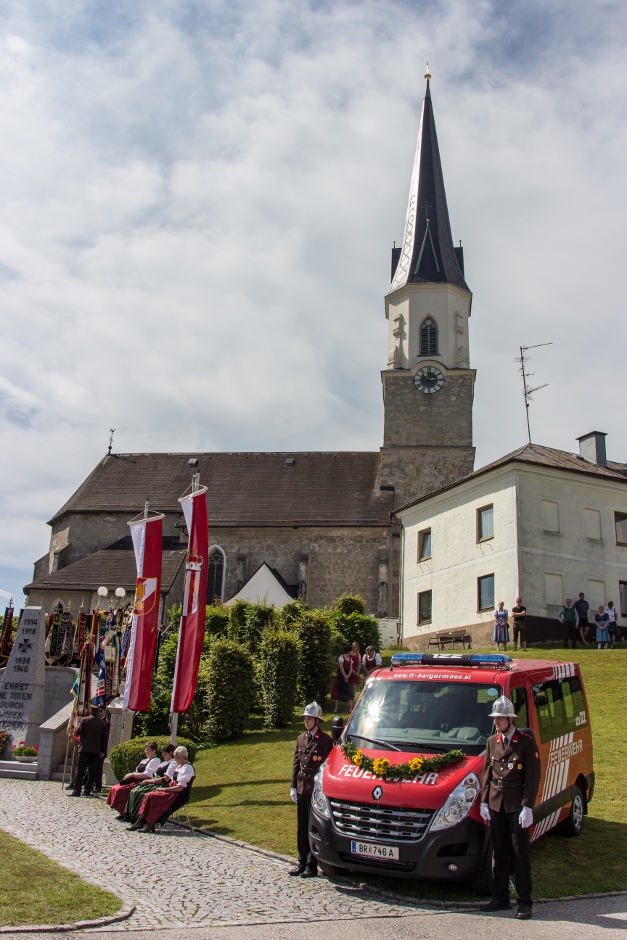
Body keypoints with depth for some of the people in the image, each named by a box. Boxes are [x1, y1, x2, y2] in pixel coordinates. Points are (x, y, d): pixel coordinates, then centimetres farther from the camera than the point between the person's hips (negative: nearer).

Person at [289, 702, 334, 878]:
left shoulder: (325, 740, -7)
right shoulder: (301, 738, 12)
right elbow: (296, 763, 15)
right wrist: (293, 786, 10)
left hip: (316, 790, -6)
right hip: (301, 789, 6)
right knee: (301, 827, 12)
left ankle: (312, 865, 8)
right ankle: (302, 862, 21)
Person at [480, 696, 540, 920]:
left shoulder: (526, 742, -7)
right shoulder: (492, 742, 10)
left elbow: (532, 777, -8)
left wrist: (527, 807, -13)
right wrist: (484, 802, 7)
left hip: (517, 804, -5)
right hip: (496, 804, 5)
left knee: (520, 854, 1)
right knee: (500, 853, 11)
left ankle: (525, 902, 9)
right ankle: (501, 898, 20)